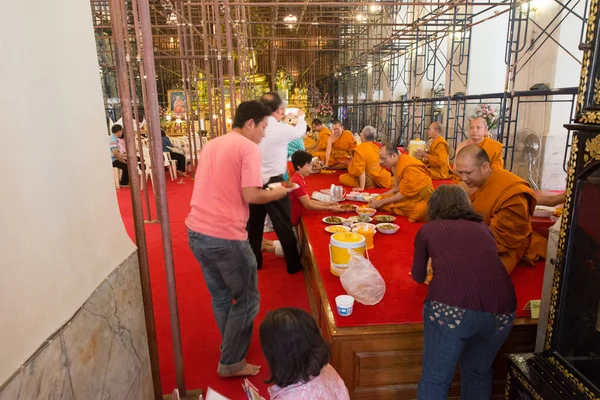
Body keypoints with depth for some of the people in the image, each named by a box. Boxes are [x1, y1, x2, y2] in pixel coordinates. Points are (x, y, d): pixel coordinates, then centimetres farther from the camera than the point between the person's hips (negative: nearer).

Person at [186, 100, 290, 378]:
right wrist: (278, 193, 1)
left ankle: (230, 346, 41)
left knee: (220, 296, 24)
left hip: (196, 231, 8)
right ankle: (231, 363, 21)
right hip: (225, 236, -8)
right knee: (247, 300, 11)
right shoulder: (248, 147, -8)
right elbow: (251, 195, -18)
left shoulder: (211, 145, 16)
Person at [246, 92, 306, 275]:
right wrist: (300, 117, 28)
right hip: (273, 183, -5)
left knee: (254, 224, 17)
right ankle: (293, 264, 20)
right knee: (284, 225, 7)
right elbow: (300, 131, 7)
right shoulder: (282, 129, -13)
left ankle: (254, 262, 31)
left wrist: (279, 120, 30)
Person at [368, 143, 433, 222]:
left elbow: (404, 193, -20)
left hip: (422, 198, -8)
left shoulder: (409, 167, -25)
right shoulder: (395, 163, 1)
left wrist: (381, 202, -16)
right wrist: (381, 196, -3)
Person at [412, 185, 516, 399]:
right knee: (479, 373, 29)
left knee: (435, 379, 16)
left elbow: (418, 276, 30)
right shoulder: (483, 228, 24)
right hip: (500, 310, 4)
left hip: (450, 308, -4)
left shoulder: (428, 229, 16)